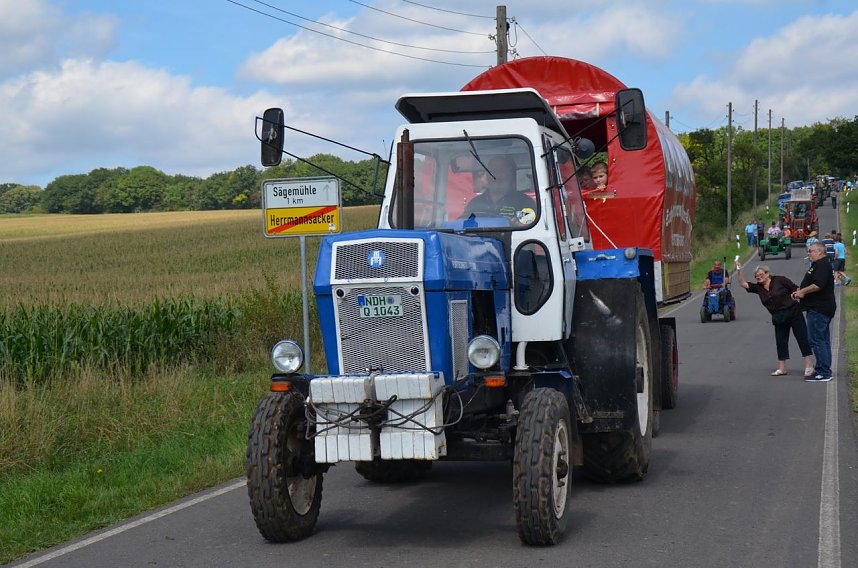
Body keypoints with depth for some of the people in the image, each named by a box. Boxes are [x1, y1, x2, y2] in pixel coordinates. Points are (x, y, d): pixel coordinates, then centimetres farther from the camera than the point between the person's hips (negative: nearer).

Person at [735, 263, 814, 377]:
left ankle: (809, 367, -9)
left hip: (793, 312, -6)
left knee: (802, 338, -7)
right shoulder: (758, 288, 7)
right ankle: (782, 368, 16)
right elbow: (743, 284, 1)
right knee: (781, 342, 8)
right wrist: (739, 271, -9)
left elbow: (796, 289, -3)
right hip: (778, 319, 6)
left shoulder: (780, 280, -5)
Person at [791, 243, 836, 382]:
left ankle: (824, 373, -11)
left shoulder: (822, 265, -15)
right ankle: (823, 370, 19)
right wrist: (800, 291, 10)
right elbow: (813, 284, 26)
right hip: (819, 308, 11)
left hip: (818, 309, -11)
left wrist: (803, 291, -14)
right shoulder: (818, 265, 20)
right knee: (823, 340, 13)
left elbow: (818, 285, -27)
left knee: (816, 340, -11)